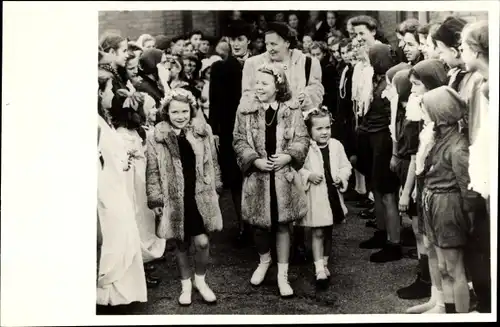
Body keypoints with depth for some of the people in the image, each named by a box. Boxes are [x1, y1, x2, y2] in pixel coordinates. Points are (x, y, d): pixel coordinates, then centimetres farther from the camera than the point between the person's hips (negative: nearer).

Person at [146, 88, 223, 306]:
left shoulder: (202, 131, -2)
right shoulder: (157, 137, -8)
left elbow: (212, 163, 8)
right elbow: (153, 172, -3)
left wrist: (215, 189, 9)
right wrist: (155, 200, -4)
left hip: (201, 196, 1)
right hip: (174, 199, -1)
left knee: (202, 242, -1)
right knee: (181, 245, 11)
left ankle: (200, 280, 24)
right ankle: (186, 284, 31)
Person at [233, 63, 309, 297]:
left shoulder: (291, 110, -4)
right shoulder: (246, 109, -4)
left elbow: (302, 139, 0)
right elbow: (238, 140, -2)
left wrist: (288, 156, -16)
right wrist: (255, 160, -15)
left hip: (284, 175, 0)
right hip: (257, 175, 1)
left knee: (282, 224, 6)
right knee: (258, 224, 11)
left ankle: (282, 274, 18)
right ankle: (264, 260, 40)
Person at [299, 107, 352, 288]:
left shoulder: (336, 145, 0)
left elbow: (345, 165, 7)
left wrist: (342, 176, -11)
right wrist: (308, 175, -21)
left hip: (333, 193, 4)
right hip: (315, 196, -4)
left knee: (328, 232, 17)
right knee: (318, 233, -2)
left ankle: (324, 263, 32)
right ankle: (319, 269, 1)